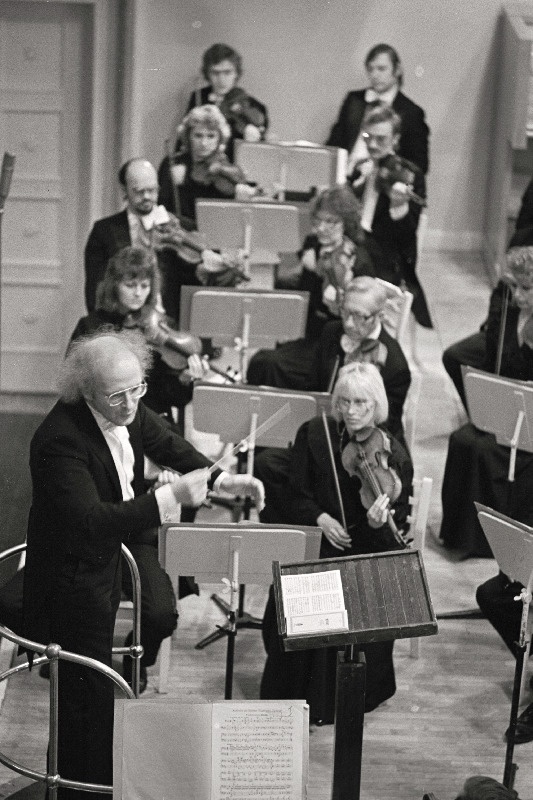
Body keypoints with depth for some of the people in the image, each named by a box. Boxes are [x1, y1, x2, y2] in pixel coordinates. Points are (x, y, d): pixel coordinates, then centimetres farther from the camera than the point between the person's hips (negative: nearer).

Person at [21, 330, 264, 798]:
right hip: (76, 569, -7)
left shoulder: (127, 409, -9)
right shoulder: (59, 439, -32)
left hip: (126, 534, 7)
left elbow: (167, 444, 10)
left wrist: (222, 479, -4)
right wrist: (168, 497, -44)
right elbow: (91, 521, -39)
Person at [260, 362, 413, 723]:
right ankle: (296, 690, -1)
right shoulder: (314, 434, 2)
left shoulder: (395, 456, -3)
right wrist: (321, 518, -15)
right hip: (315, 541, 1)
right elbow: (297, 496, 4)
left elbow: (396, 529, -3)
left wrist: (378, 523, -26)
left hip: (368, 551, -1)